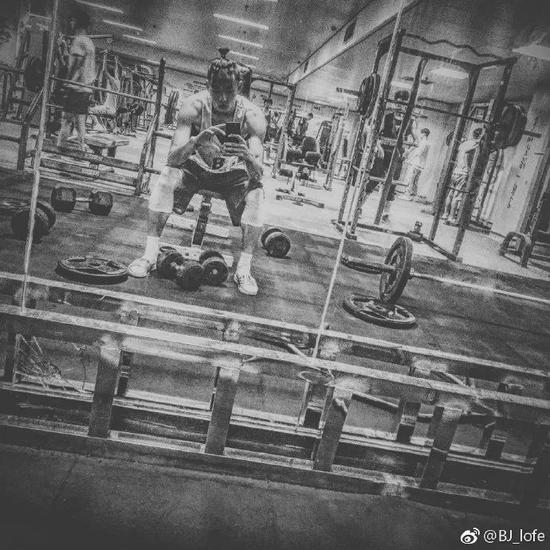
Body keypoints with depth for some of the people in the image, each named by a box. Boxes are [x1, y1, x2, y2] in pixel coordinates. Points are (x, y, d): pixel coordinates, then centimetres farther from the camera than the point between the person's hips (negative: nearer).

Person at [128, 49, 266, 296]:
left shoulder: (252, 116, -25)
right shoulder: (194, 106, -24)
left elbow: (258, 174, -30)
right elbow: (172, 158, -29)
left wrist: (248, 157, -53)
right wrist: (196, 142, -49)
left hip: (233, 173, 0)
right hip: (196, 166, 1)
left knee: (256, 193, -29)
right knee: (166, 177, -28)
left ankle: (243, 270, -20)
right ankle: (150, 255, -19)